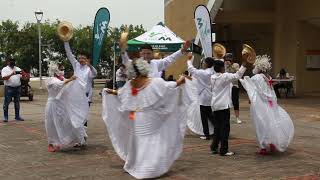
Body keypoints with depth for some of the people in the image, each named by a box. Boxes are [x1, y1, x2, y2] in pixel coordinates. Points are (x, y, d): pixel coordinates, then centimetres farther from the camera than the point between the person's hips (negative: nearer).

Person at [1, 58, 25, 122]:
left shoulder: (18, 69, 14)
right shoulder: (5, 69, 1)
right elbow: (4, 78, -13)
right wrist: (11, 74, -26)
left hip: (18, 88, 4)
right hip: (9, 88, -4)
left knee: (17, 103, 9)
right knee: (6, 103, -2)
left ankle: (17, 116, 17)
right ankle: (5, 117, 3)